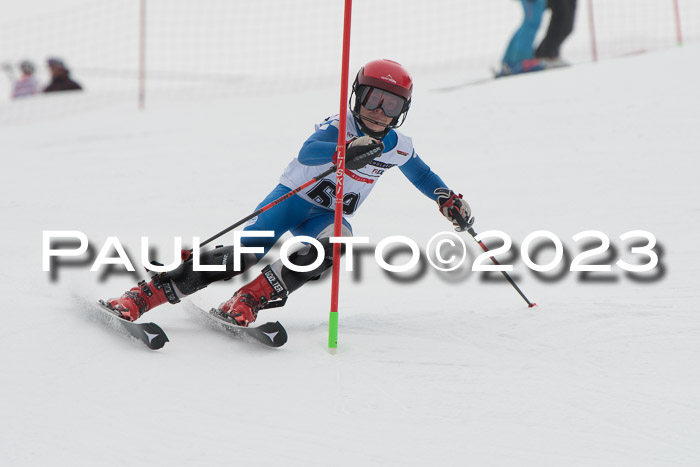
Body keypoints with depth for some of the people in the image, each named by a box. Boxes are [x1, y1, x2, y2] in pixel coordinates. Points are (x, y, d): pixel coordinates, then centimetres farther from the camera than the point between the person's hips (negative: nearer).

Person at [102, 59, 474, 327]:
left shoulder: (398, 148, 3)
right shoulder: (340, 127, -14)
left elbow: (422, 174, 26)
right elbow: (307, 153, -35)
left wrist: (447, 198, 10)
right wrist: (346, 152, -53)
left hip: (329, 216, 4)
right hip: (294, 196, -4)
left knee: (336, 241, -33)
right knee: (246, 252, -25)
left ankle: (245, 304, -36)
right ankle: (140, 296, -24)